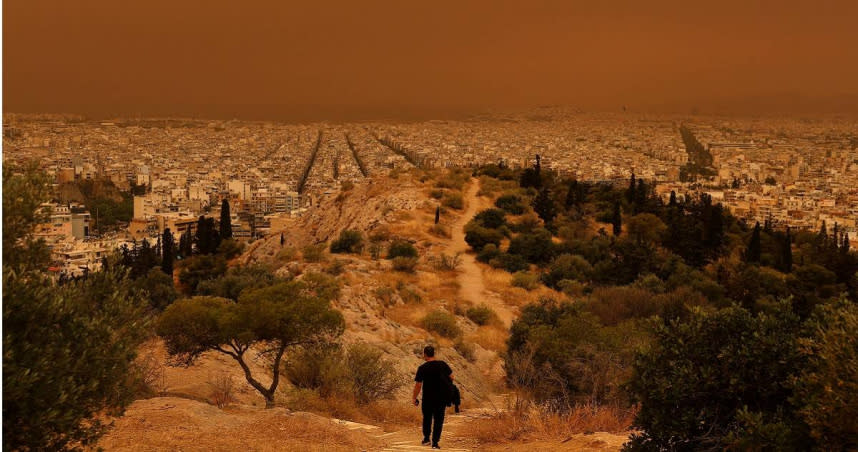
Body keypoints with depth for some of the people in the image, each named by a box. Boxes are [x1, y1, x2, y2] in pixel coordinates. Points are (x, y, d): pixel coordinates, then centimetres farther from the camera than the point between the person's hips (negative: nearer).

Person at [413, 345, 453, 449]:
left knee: (427, 417, 21)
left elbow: (418, 385, -12)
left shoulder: (422, 368, -13)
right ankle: (435, 443, 7)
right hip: (442, 397, 1)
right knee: (438, 419, 9)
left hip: (428, 398, -1)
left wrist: (414, 398, -1)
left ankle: (426, 439, 31)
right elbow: (451, 377, 3)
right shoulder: (443, 364, -6)